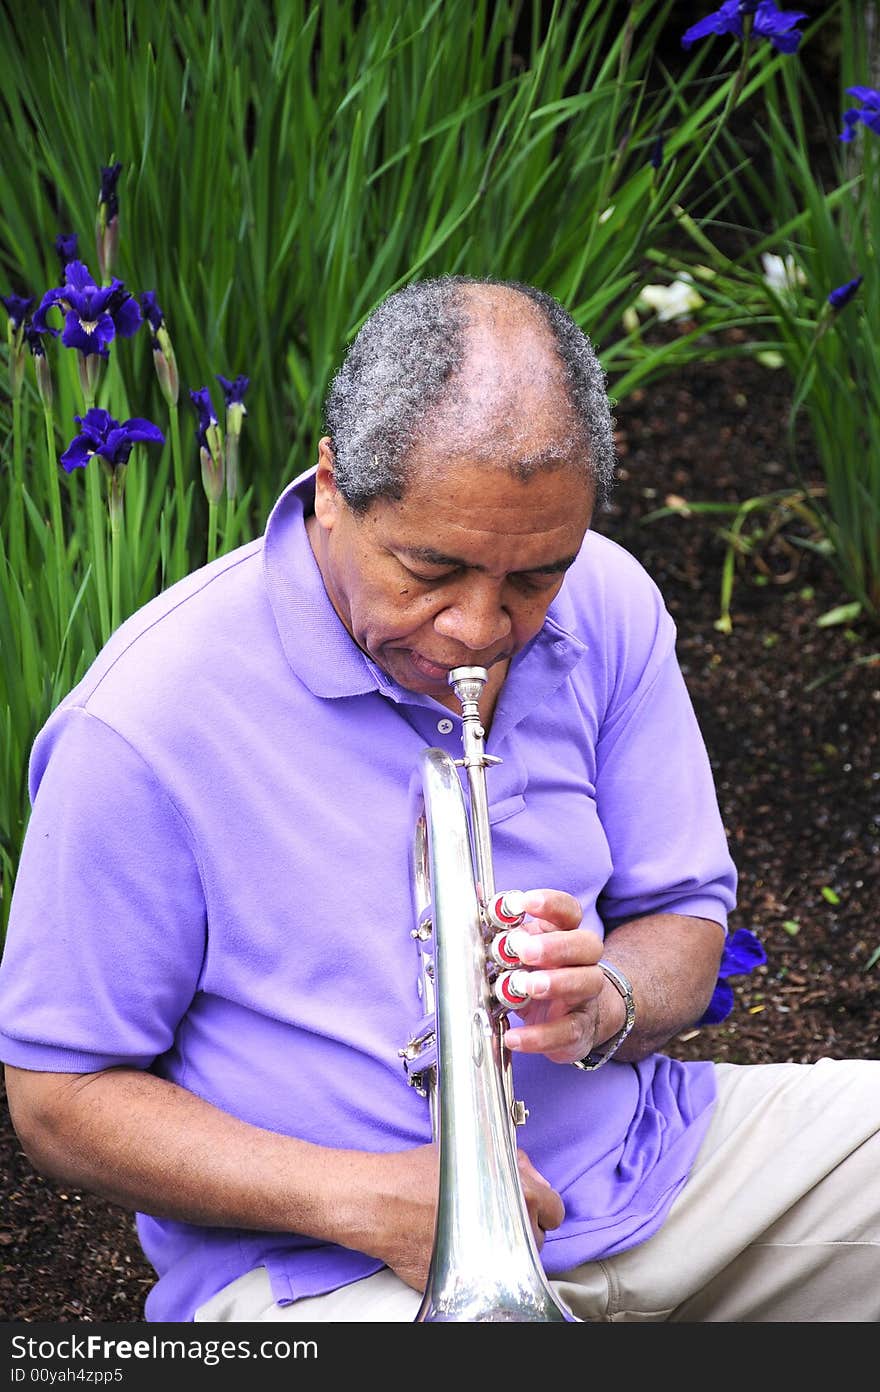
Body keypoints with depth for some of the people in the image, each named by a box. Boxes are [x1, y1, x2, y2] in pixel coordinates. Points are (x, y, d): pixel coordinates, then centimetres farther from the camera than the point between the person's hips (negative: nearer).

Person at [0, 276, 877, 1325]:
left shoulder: (608, 610, 0)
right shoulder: (146, 727, -17)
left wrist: (603, 1006, -17)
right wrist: (363, 1196, -24)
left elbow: (683, 922, 8)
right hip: (326, 1264, -6)